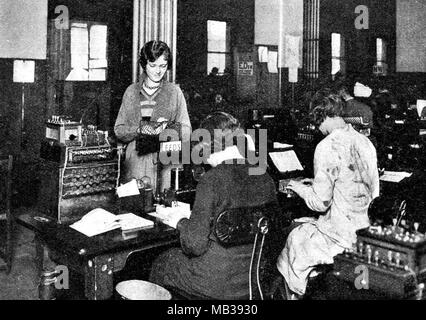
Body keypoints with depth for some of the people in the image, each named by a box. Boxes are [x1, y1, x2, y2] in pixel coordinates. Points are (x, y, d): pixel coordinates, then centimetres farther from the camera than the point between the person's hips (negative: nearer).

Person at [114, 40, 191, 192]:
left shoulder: (174, 92, 7)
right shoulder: (131, 91, 11)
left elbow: (186, 131, 3)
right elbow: (118, 130, 8)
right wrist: (139, 130, -10)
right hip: (135, 162, 1)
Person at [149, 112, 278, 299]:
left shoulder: (212, 180, -21)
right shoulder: (264, 178, -4)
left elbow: (195, 245, -22)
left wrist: (181, 223, 0)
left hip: (218, 283, -6)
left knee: (160, 264, 21)